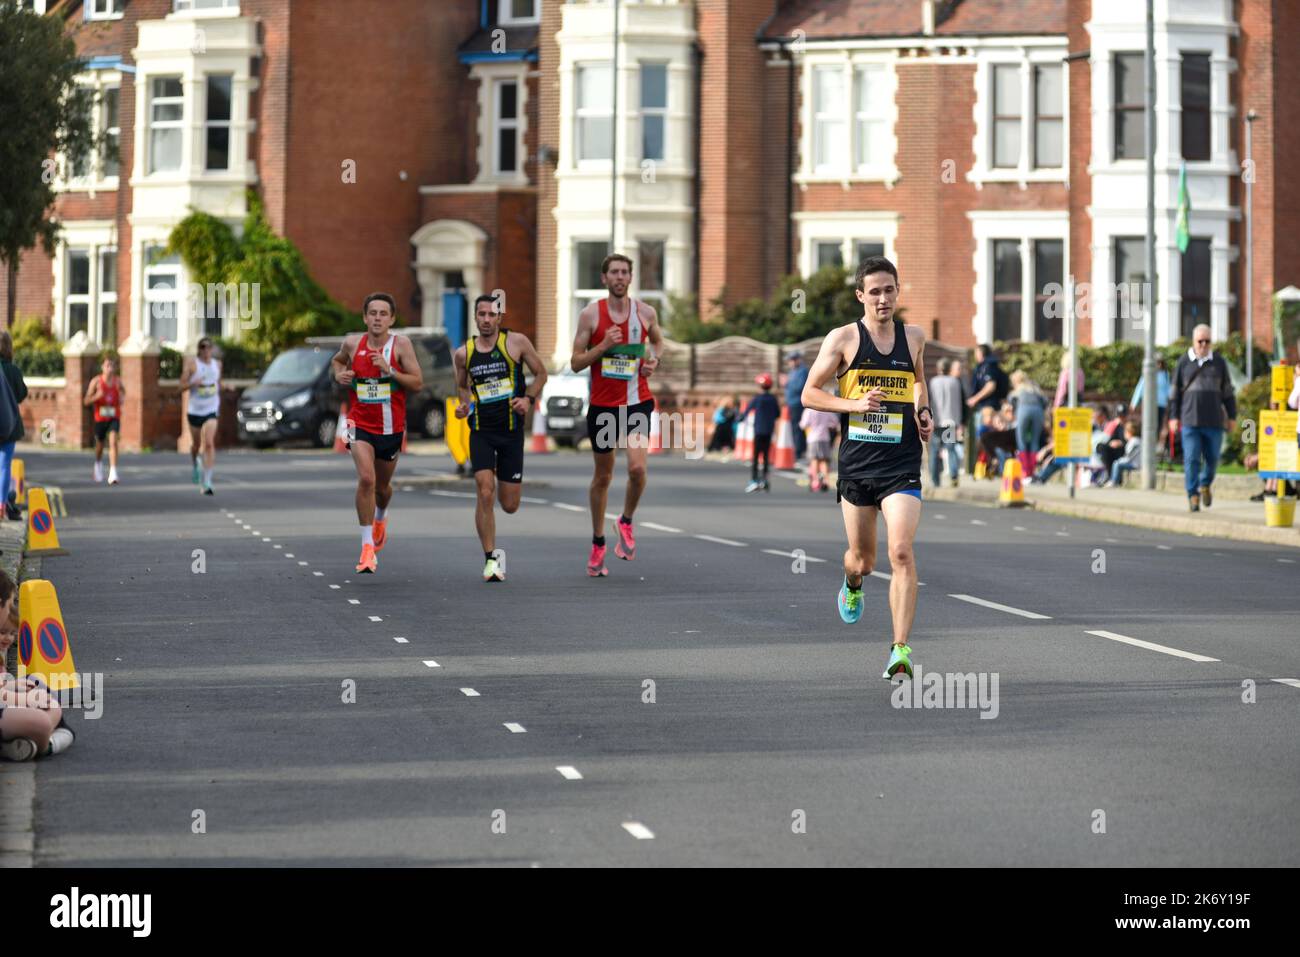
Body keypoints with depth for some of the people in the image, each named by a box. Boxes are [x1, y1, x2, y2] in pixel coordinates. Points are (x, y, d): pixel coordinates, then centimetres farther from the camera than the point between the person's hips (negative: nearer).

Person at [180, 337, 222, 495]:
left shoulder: (217, 364, 7)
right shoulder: (191, 363, -5)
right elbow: (183, 385, -7)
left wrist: (218, 400, 11)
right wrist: (193, 383, -25)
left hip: (211, 410, 1)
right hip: (194, 409, -1)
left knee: (209, 444, -16)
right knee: (196, 444, 13)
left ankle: (207, 481, -18)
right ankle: (193, 462, 49)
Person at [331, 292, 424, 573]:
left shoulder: (401, 345, -9)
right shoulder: (352, 343, -3)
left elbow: (418, 383, -12)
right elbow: (337, 360, 21)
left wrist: (389, 370, -24)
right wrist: (339, 374, -1)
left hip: (392, 427, 1)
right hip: (361, 423, -1)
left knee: (382, 486, 17)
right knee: (366, 479, -22)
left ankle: (380, 518, 54)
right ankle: (368, 546, -17)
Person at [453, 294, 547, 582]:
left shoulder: (516, 342, -4)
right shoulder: (463, 354, 2)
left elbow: (540, 374, 6)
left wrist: (528, 398, -10)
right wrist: (464, 405, 0)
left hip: (511, 430, 0)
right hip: (481, 431, 0)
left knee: (509, 506, 5)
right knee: (485, 494, -16)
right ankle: (490, 559, -6)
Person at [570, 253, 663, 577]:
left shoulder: (645, 313, 2)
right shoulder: (590, 315, -4)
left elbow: (657, 340, 23)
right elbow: (576, 363, -3)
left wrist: (653, 360, 1)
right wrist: (603, 346, -18)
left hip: (638, 403, 0)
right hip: (602, 404, 0)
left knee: (637, 467, -20)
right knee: (602, 477, 10)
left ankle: (626, 523, 8)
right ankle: (598, 543, 27)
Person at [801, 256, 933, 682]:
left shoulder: (914, 337, 7)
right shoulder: (843, 339, -2)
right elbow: (809, 394, 0)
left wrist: (924, 411, 9)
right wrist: (855, 404, -14)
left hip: (902, 465, 0)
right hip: (856, 462, 0)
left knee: (901, 552, -17)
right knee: (863, 558, 12)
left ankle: (901, 649, -16)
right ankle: (852, 586, 50)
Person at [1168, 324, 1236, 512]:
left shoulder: (1219, 362, 9)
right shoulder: (1184, 362, 6)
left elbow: (1227, 391, 14)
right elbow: (1174, 391, 9)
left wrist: (1231, 416, 12)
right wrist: (1173, 417, 4)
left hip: (1214, 420, 1)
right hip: (1190, 421, -1)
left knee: (1212, 457, 7)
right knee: (1191, 459, -6)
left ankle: (1206, 485, 32)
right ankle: (1193, 495, 0)